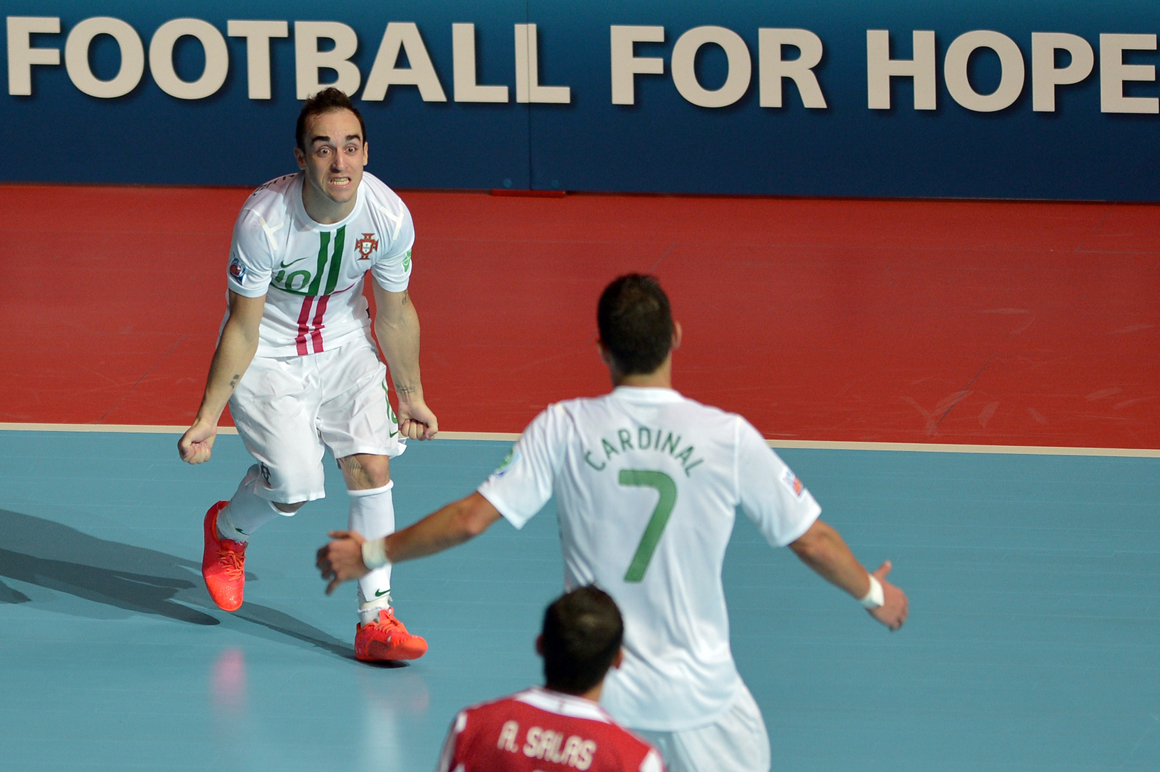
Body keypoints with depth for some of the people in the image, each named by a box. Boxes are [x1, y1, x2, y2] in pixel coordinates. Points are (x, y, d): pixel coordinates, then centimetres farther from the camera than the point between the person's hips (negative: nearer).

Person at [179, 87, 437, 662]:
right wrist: (207, 417, -16)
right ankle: (227, 531, 23)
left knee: (371, 464, -12)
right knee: (292, 485, -14)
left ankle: (375, 620, -5)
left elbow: (395, 311, -2)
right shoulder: (263, 220, -31)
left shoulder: (389, 217, -21)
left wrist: (411, 397, 8)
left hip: (344, 346, 3)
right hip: (267, 356, -3)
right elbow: (242, 327, -19)